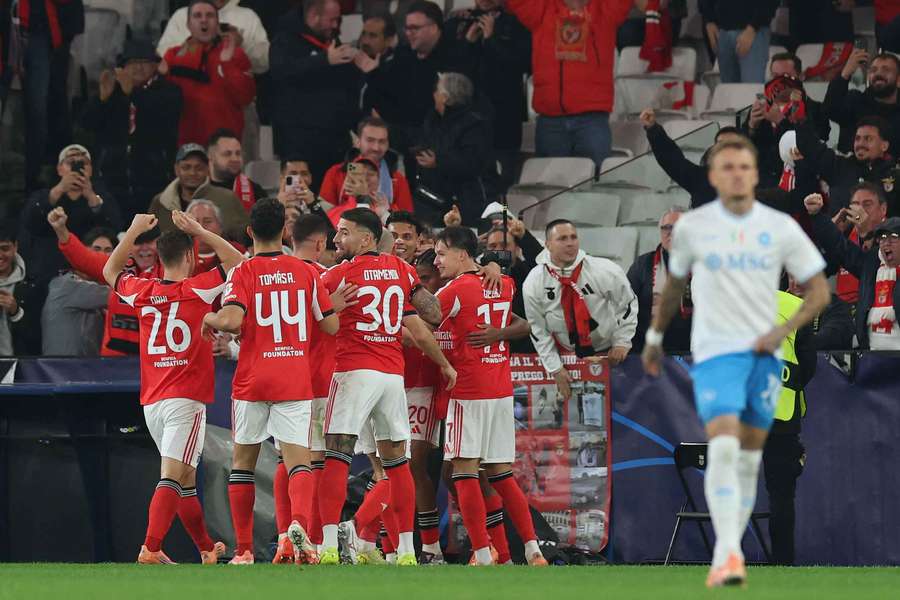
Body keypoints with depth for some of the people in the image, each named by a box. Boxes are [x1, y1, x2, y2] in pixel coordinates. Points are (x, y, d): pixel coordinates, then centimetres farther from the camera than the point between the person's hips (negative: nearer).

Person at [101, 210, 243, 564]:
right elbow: (236, 261, 7)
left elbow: (111, 271, 27)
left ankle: (207, 549, 28)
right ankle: (151, 549, -26)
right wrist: (197, 231, 6)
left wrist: (134, 231, 28)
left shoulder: (142, 292, 6)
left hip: (151, 402, 5)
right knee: (172, 477, -13)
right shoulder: (197, 290, -5)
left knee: (186, 478, 17)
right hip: (186, 399, -5)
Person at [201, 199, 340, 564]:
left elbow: (232, 321, -20)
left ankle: (244, 549, 12)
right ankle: (299, 520, -35)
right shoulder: (306, 272, 4)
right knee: (298, 460, -5)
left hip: (252, 380, -1)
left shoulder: (243, 273, -5)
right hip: (296, 381, 1)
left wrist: (209, 319, 2)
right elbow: (331, 326, 6)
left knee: (242, 462, 13)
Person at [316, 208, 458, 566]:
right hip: (393, 373, 5)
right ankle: (406, 550, 11)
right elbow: (419, 332, 10)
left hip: (354, 371, -5)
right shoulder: (401, 271, 10)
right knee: (396, 459, 12)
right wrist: (445, 364, 21)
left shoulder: (339, 275, -4)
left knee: (336, 458, -7)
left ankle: (329, 546, -18)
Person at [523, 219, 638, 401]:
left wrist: (622, 342, -5)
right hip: (568, 356, 1)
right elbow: (538, 331, -6)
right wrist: (555, 368, -7)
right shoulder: (534, 283, -15)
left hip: (609, 353, -1)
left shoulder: (605, 271, -19)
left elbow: (627, 303, -2)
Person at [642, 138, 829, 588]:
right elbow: (675, 285, 19)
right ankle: (727, 554, -27)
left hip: (763, 354, 3)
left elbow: (819, 291, 6)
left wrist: (784, 330, -8)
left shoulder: (781, 229, 2)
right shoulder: (692, 227, 1)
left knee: (749, 457, 7)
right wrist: (655, 337, 24)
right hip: (714, 351, -3)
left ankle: (729, 549, 18)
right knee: (723, 446, -20)